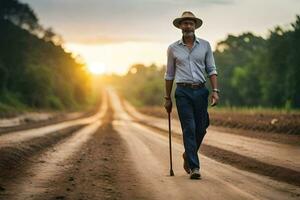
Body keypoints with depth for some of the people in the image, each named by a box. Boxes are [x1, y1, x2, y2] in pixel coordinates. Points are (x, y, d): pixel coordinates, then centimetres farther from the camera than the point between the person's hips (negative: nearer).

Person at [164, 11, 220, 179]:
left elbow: (211, 69, 7)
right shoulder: (173, 48, 5)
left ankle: (188, 155, 31)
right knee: (189, 129, -7)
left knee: (200, 129, 5)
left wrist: (215, 91, -5)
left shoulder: (205, 45, 7)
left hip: (201, 91, 2)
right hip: (183, 92, -2)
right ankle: (194, 167, -5)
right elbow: (169, 75, 11)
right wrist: (168, 98, 11)